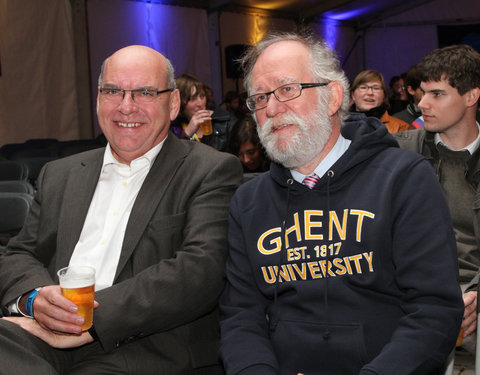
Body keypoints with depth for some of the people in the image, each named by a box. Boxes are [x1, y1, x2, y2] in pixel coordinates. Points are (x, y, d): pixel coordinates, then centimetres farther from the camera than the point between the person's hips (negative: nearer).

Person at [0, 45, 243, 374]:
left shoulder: (212, 172, 4)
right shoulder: (60, 175, 22)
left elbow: (200, 270, -10)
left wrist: (90, 319, -16)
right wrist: (35, 296, -7)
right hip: (43, 342, 5)